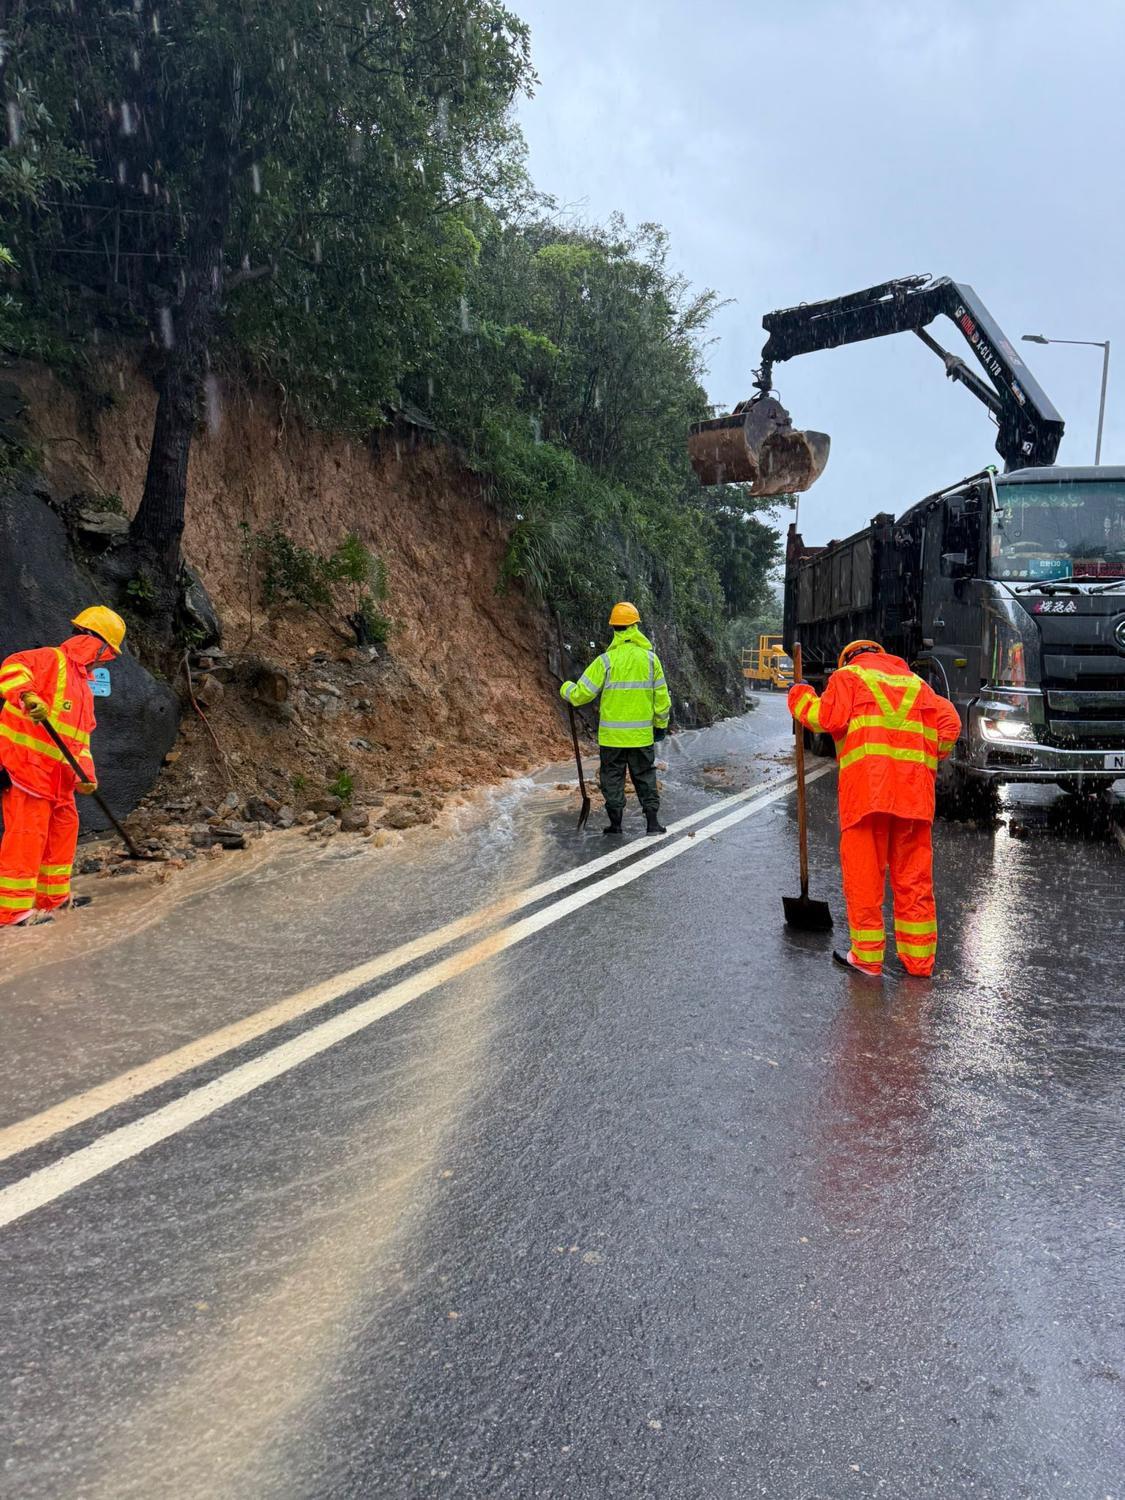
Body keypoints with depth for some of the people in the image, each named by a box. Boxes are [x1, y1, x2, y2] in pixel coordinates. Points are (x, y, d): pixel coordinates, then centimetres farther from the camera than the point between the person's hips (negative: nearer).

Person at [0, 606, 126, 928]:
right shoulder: (51, 659, -7)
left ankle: (54, 896, 29)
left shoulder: (83, 686, 21)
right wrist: (27, 695, -47)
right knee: (27, 835, -8)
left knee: (64, 828, 16)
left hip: (58, 776, 10)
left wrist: (86, 774, 5)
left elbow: (81, 737, 19)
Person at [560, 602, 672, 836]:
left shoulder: (605, 660, -10)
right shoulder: (650, 658, -2)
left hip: (612, 735, -2)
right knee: (645, 777, 13)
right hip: (642, 735, 2)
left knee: (613, 777, 10)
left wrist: (565, 689, 13)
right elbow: (661, 696, 3)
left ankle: (616, 823, 13)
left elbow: (581, 694, -9)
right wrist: (661, 724, 16)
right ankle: (653, 821, 11)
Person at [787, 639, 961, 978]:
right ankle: (919, 957, 16)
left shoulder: (848, 676, 12)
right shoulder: (915, 682, 25)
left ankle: (867, 956, 5)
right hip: (914, 788, 4)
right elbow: (949, 723, 11)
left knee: (863, 872, 2)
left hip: (867, 784, -4)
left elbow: (830, 718, -4)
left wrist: (801, 698, 12)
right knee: (914, 875, 10)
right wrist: (928, 758, 20)